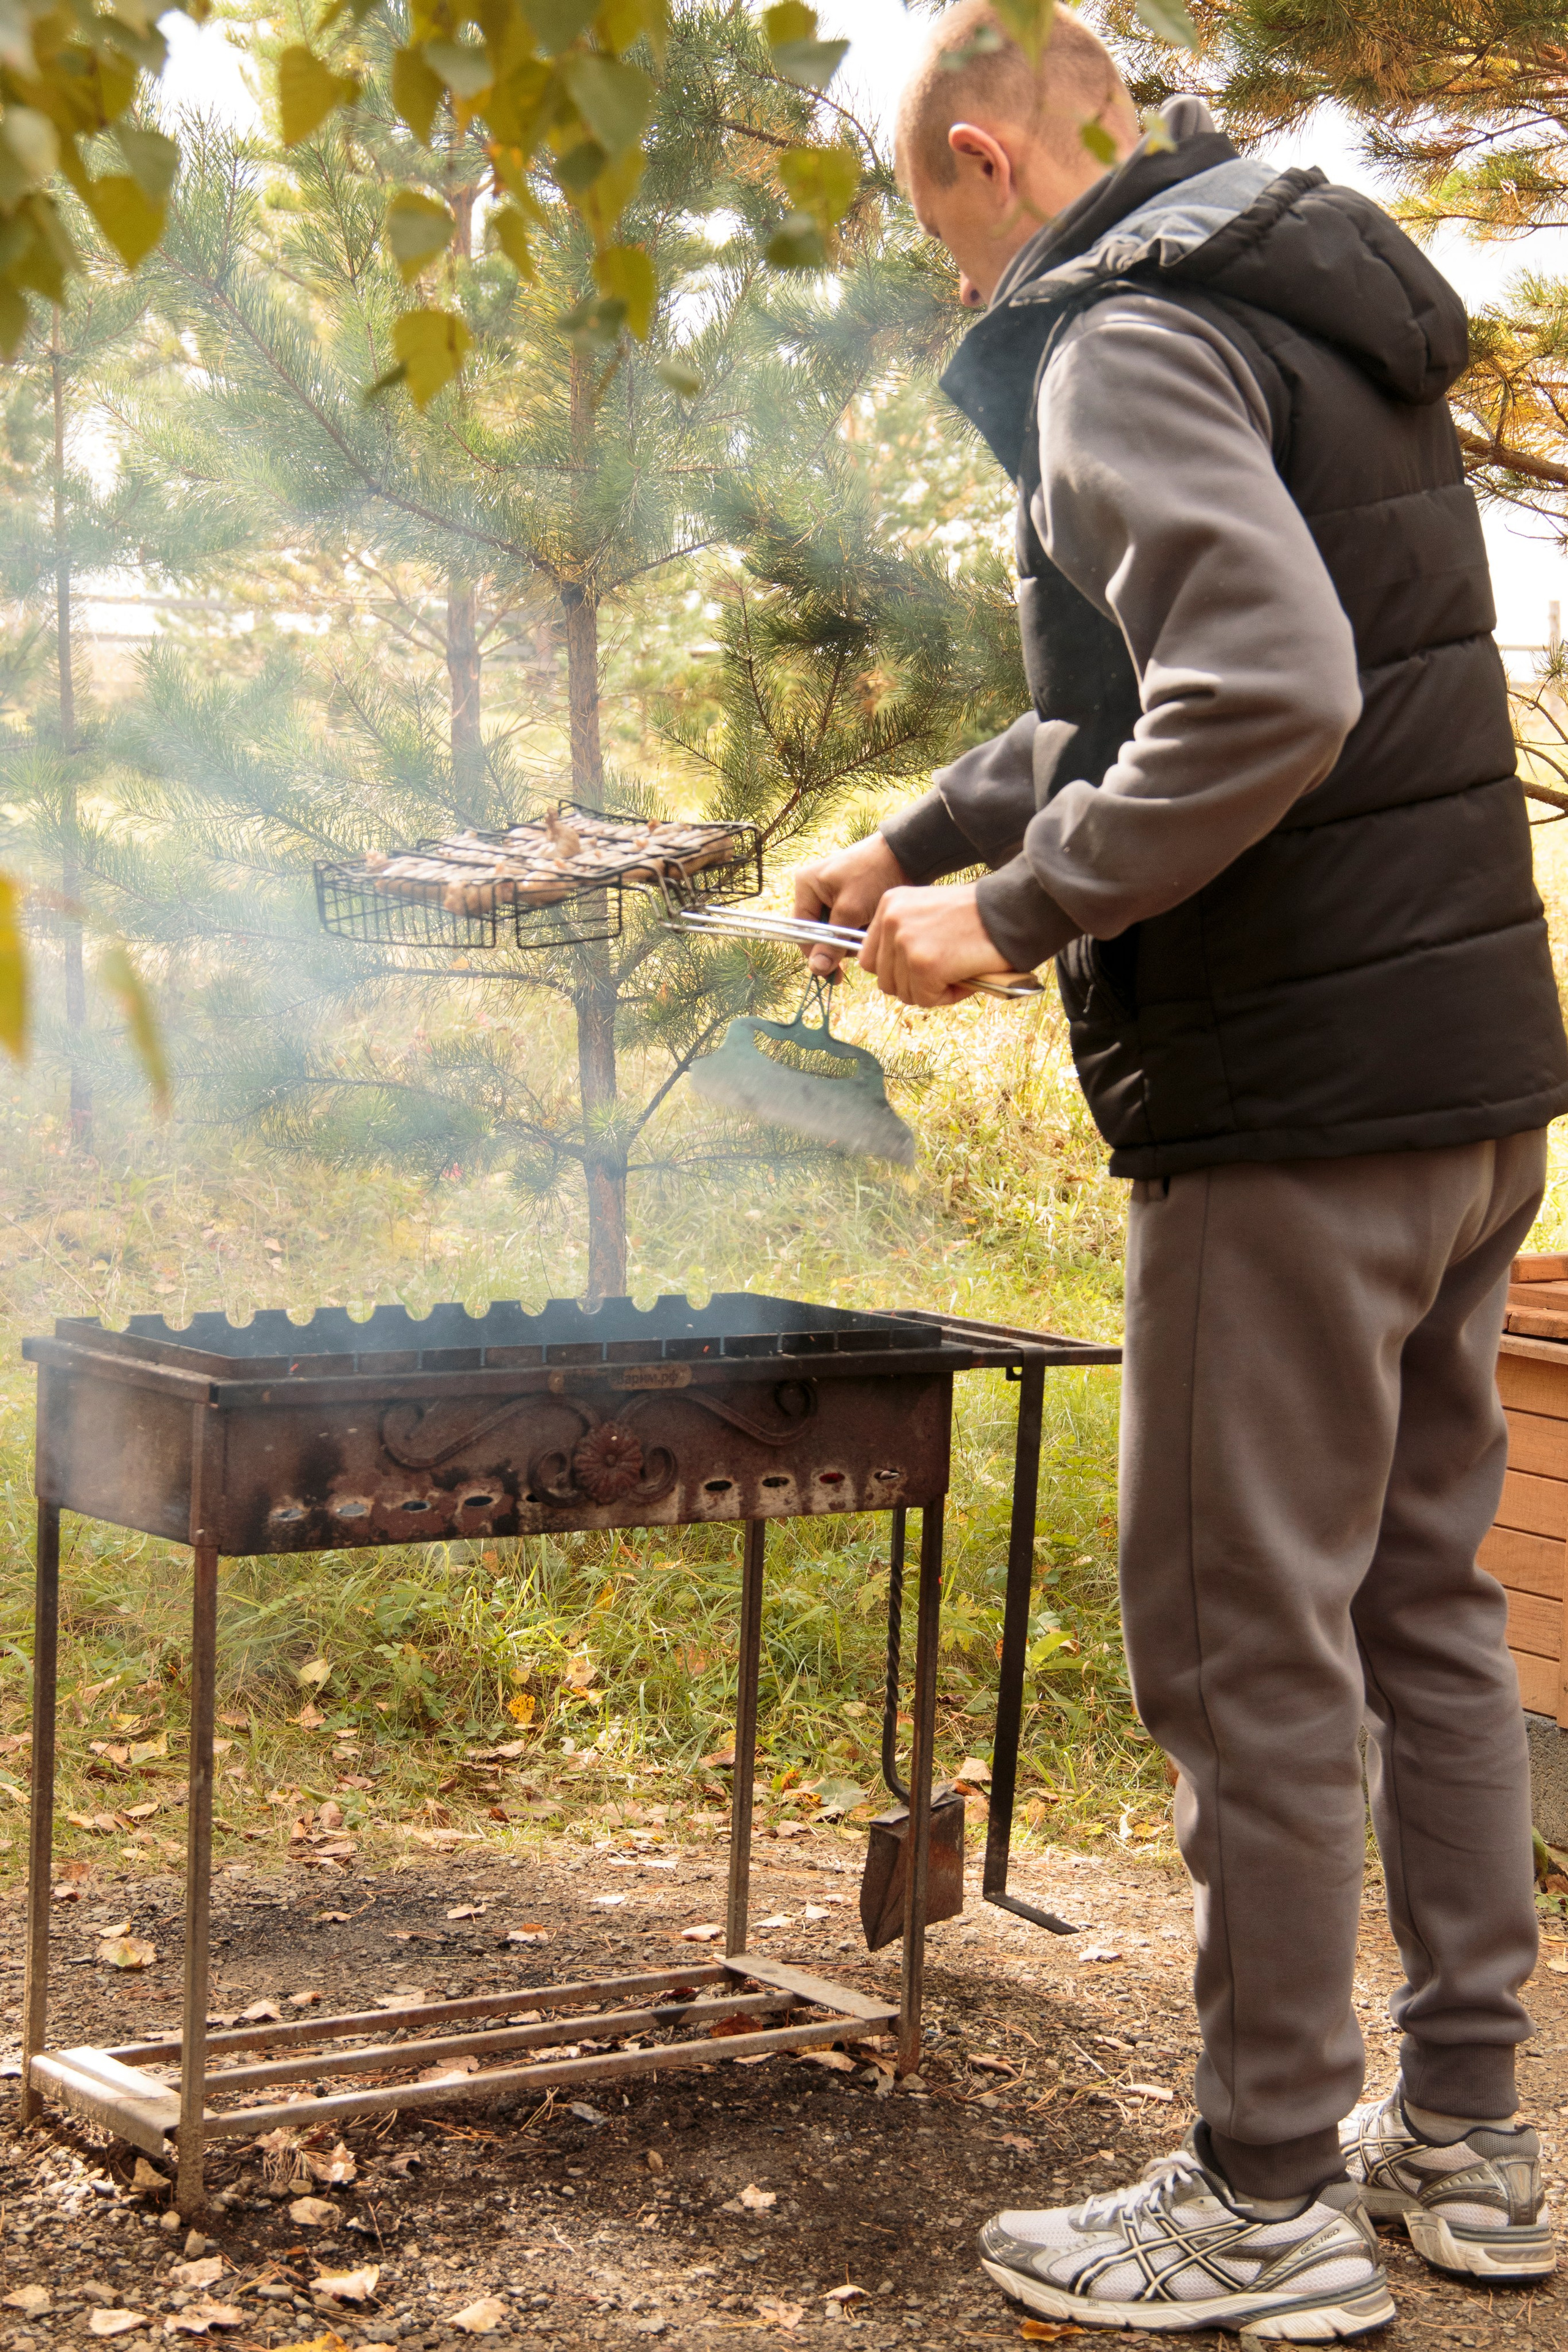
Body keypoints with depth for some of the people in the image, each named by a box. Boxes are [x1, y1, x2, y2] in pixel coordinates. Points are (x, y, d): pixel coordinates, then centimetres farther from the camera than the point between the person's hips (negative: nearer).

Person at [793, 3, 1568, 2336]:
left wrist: (1021, 911, -18)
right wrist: (918, 836, 32)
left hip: (1297, 1096, -10)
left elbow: (1266, 699, -27)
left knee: (1249, 1642, 0)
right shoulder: (1315, 320, 20)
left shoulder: (1126, 345, -11)